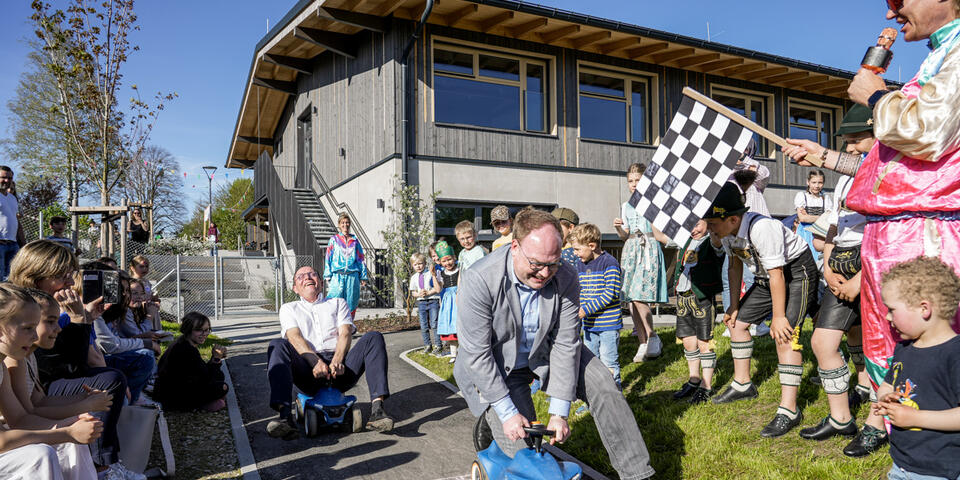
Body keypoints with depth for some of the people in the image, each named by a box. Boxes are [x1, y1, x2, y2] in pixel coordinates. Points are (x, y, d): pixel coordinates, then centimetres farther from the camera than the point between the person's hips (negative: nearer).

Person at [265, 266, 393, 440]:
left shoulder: (338, 303, 26)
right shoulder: (288, 308, 23)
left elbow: (345, 333, 7)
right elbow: (294, 336, 2)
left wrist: (337, 361, -15)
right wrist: (315, 361, -19)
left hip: (340, 370, 1)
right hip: (309, 370, -1)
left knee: (374, 338, -21)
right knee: (277, 345, -26)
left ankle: (376, 409, -35)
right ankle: (285, 415, -43)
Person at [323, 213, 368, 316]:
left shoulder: (355, 240, 13)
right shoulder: (333, 240, 9)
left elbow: (361, 259, 13)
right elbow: (328, 258, 6)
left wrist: (363, 277, 7)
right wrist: (327, 276, -3)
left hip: (352, 276, 2)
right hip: (337, 276, -2)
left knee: (351, 303, 2)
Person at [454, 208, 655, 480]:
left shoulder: (565, 278, -20)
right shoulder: (480, 280, -30)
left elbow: (565, 344, -16)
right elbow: (476, 354, -24)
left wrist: (559, 412, -17)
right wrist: (508, 413, -23)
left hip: (545, 352, 4)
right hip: (497, 368, -3)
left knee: (603, 385, -10)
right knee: (523, 446, -11)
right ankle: (488, 421, 22)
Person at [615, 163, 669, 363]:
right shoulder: (626, 206, 16)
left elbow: (663, 237, 0)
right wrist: (619, 228, -2)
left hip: (649, 249, -5)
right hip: (630, 250, 6)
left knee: (639, 297, -16)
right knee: (631, 299, 2)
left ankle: (653, 338, 3)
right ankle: (644, 344, 11)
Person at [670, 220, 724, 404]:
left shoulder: (711, 242, -7)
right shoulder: (686, 242, 14)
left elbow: (717, 240, -30)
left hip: (702, 298, -7)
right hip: (683, 297, 7)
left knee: (704, 343, 0)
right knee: (688, 341, 14)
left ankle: (706, 386, 12)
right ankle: (693, 381, 29)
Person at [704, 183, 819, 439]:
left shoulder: (761, 228, -35)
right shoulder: (726, 231, -10)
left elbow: (777, 274, -29)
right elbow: (735, 265, 5)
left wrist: (778, 317, -23)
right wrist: (734, 305, 7)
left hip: (797, 270, -9)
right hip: (766, 277, 9)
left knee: (785, 335, -21)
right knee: (737, 322, 10)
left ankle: (789, 410, -16)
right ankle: (742, 384, 27)